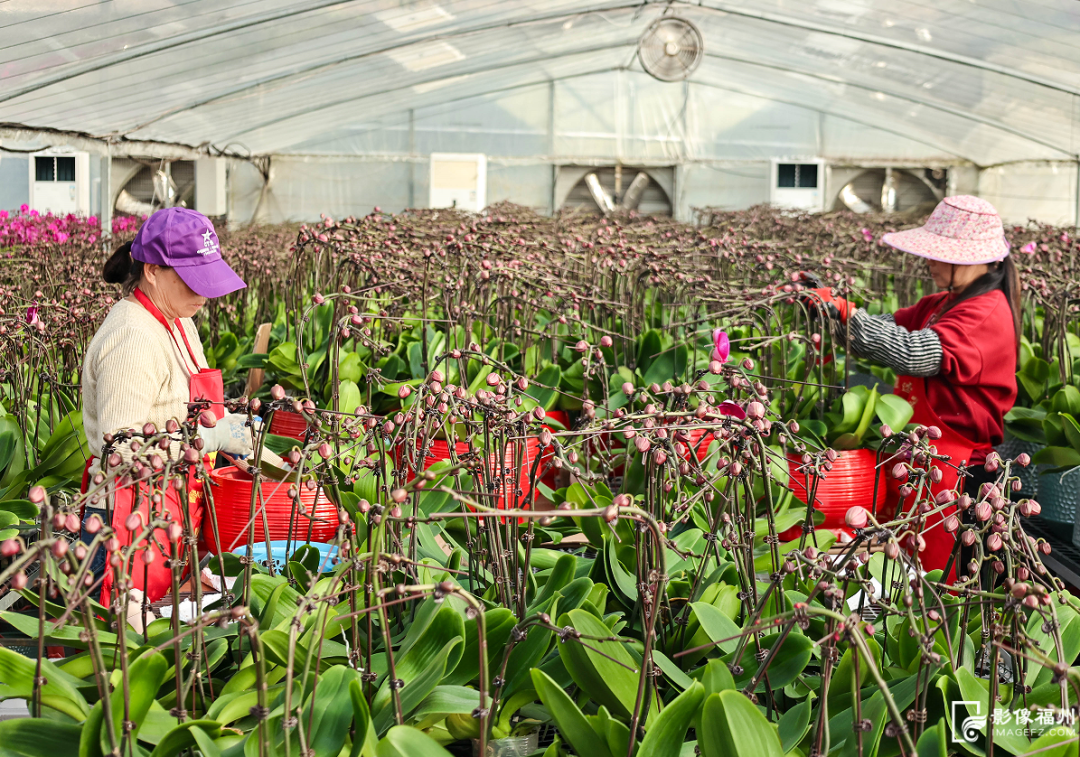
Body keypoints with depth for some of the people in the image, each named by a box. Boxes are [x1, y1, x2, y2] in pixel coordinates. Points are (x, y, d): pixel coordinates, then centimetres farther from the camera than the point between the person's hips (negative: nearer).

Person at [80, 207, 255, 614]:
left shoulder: (178, 322, 12)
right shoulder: (132, 340, -18)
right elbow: (122, 447, -22)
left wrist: (227, 423, 8)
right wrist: (212, 437, -19)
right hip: (136, 517, -9)